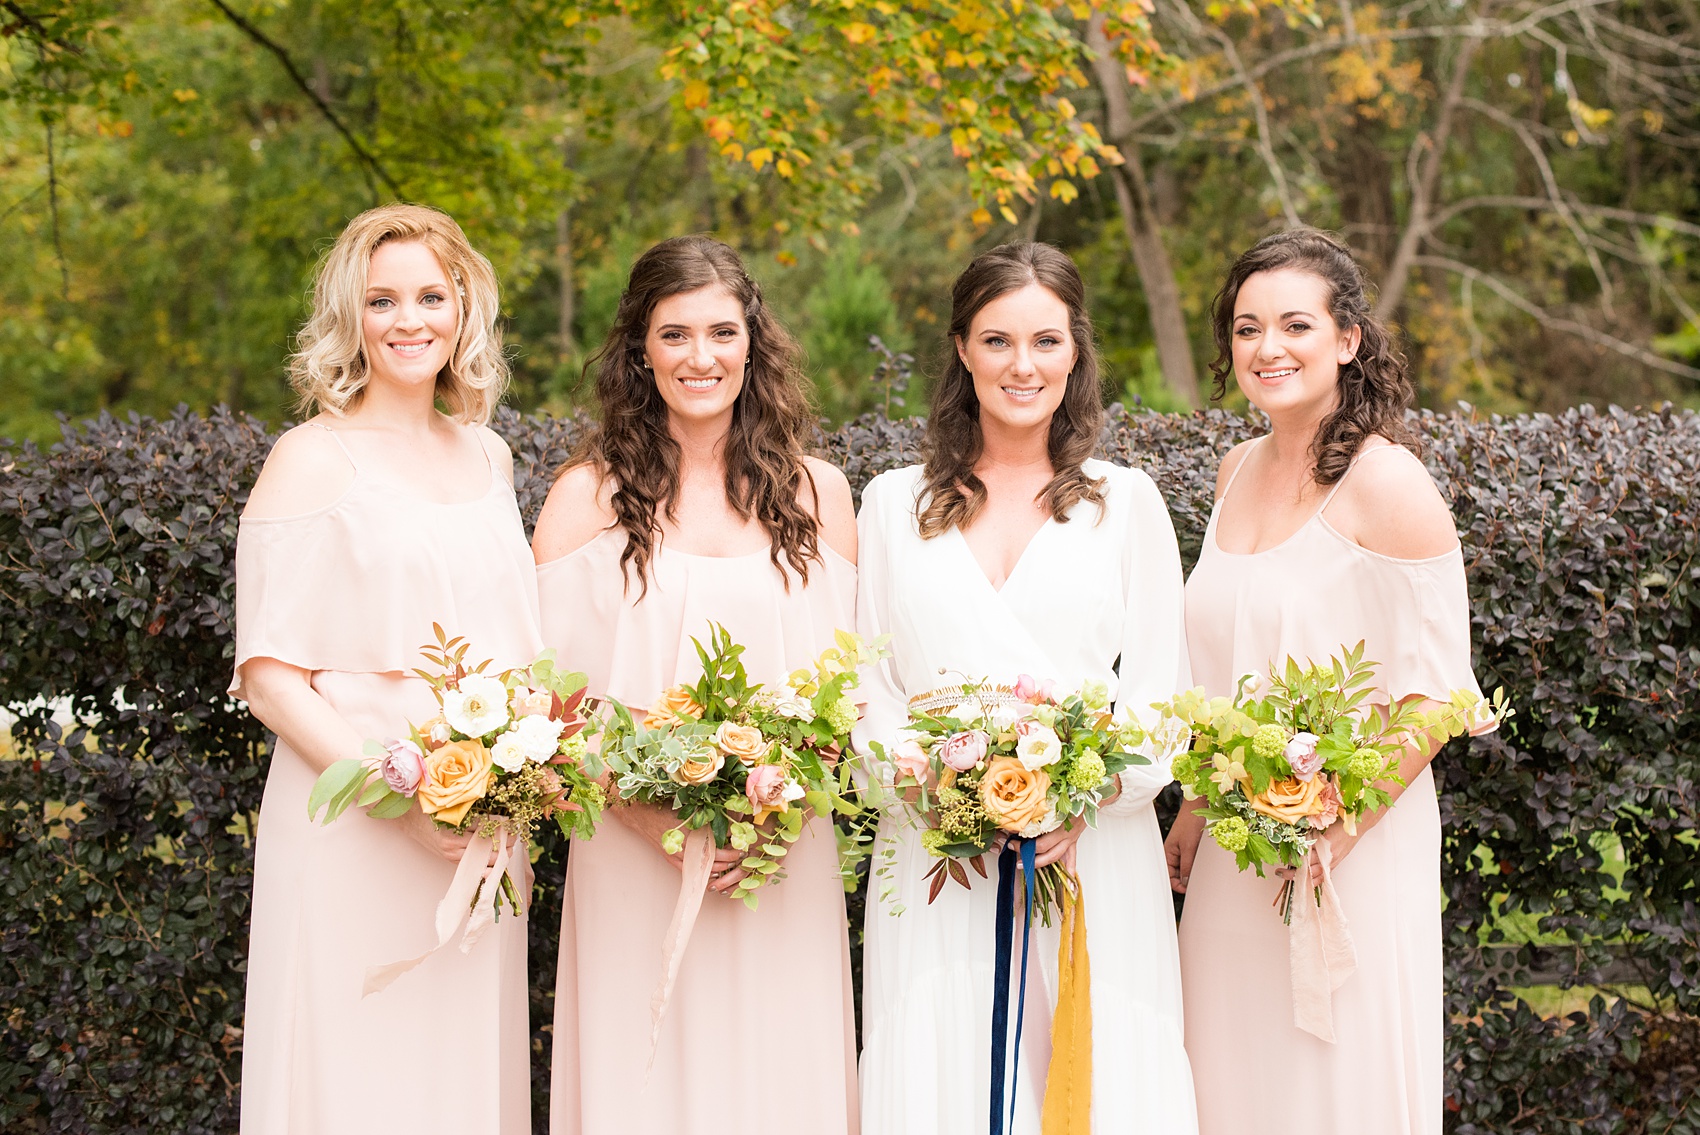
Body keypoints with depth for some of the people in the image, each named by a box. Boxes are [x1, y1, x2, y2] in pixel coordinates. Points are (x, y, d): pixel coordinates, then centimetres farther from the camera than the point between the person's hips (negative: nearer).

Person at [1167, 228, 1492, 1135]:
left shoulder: (1384, 480, -13)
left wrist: (1335, 829, -21)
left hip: (1355, 847, -7)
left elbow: (1436, 694, -14)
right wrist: (1194, 810, 14)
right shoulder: (1239, 472, 9)